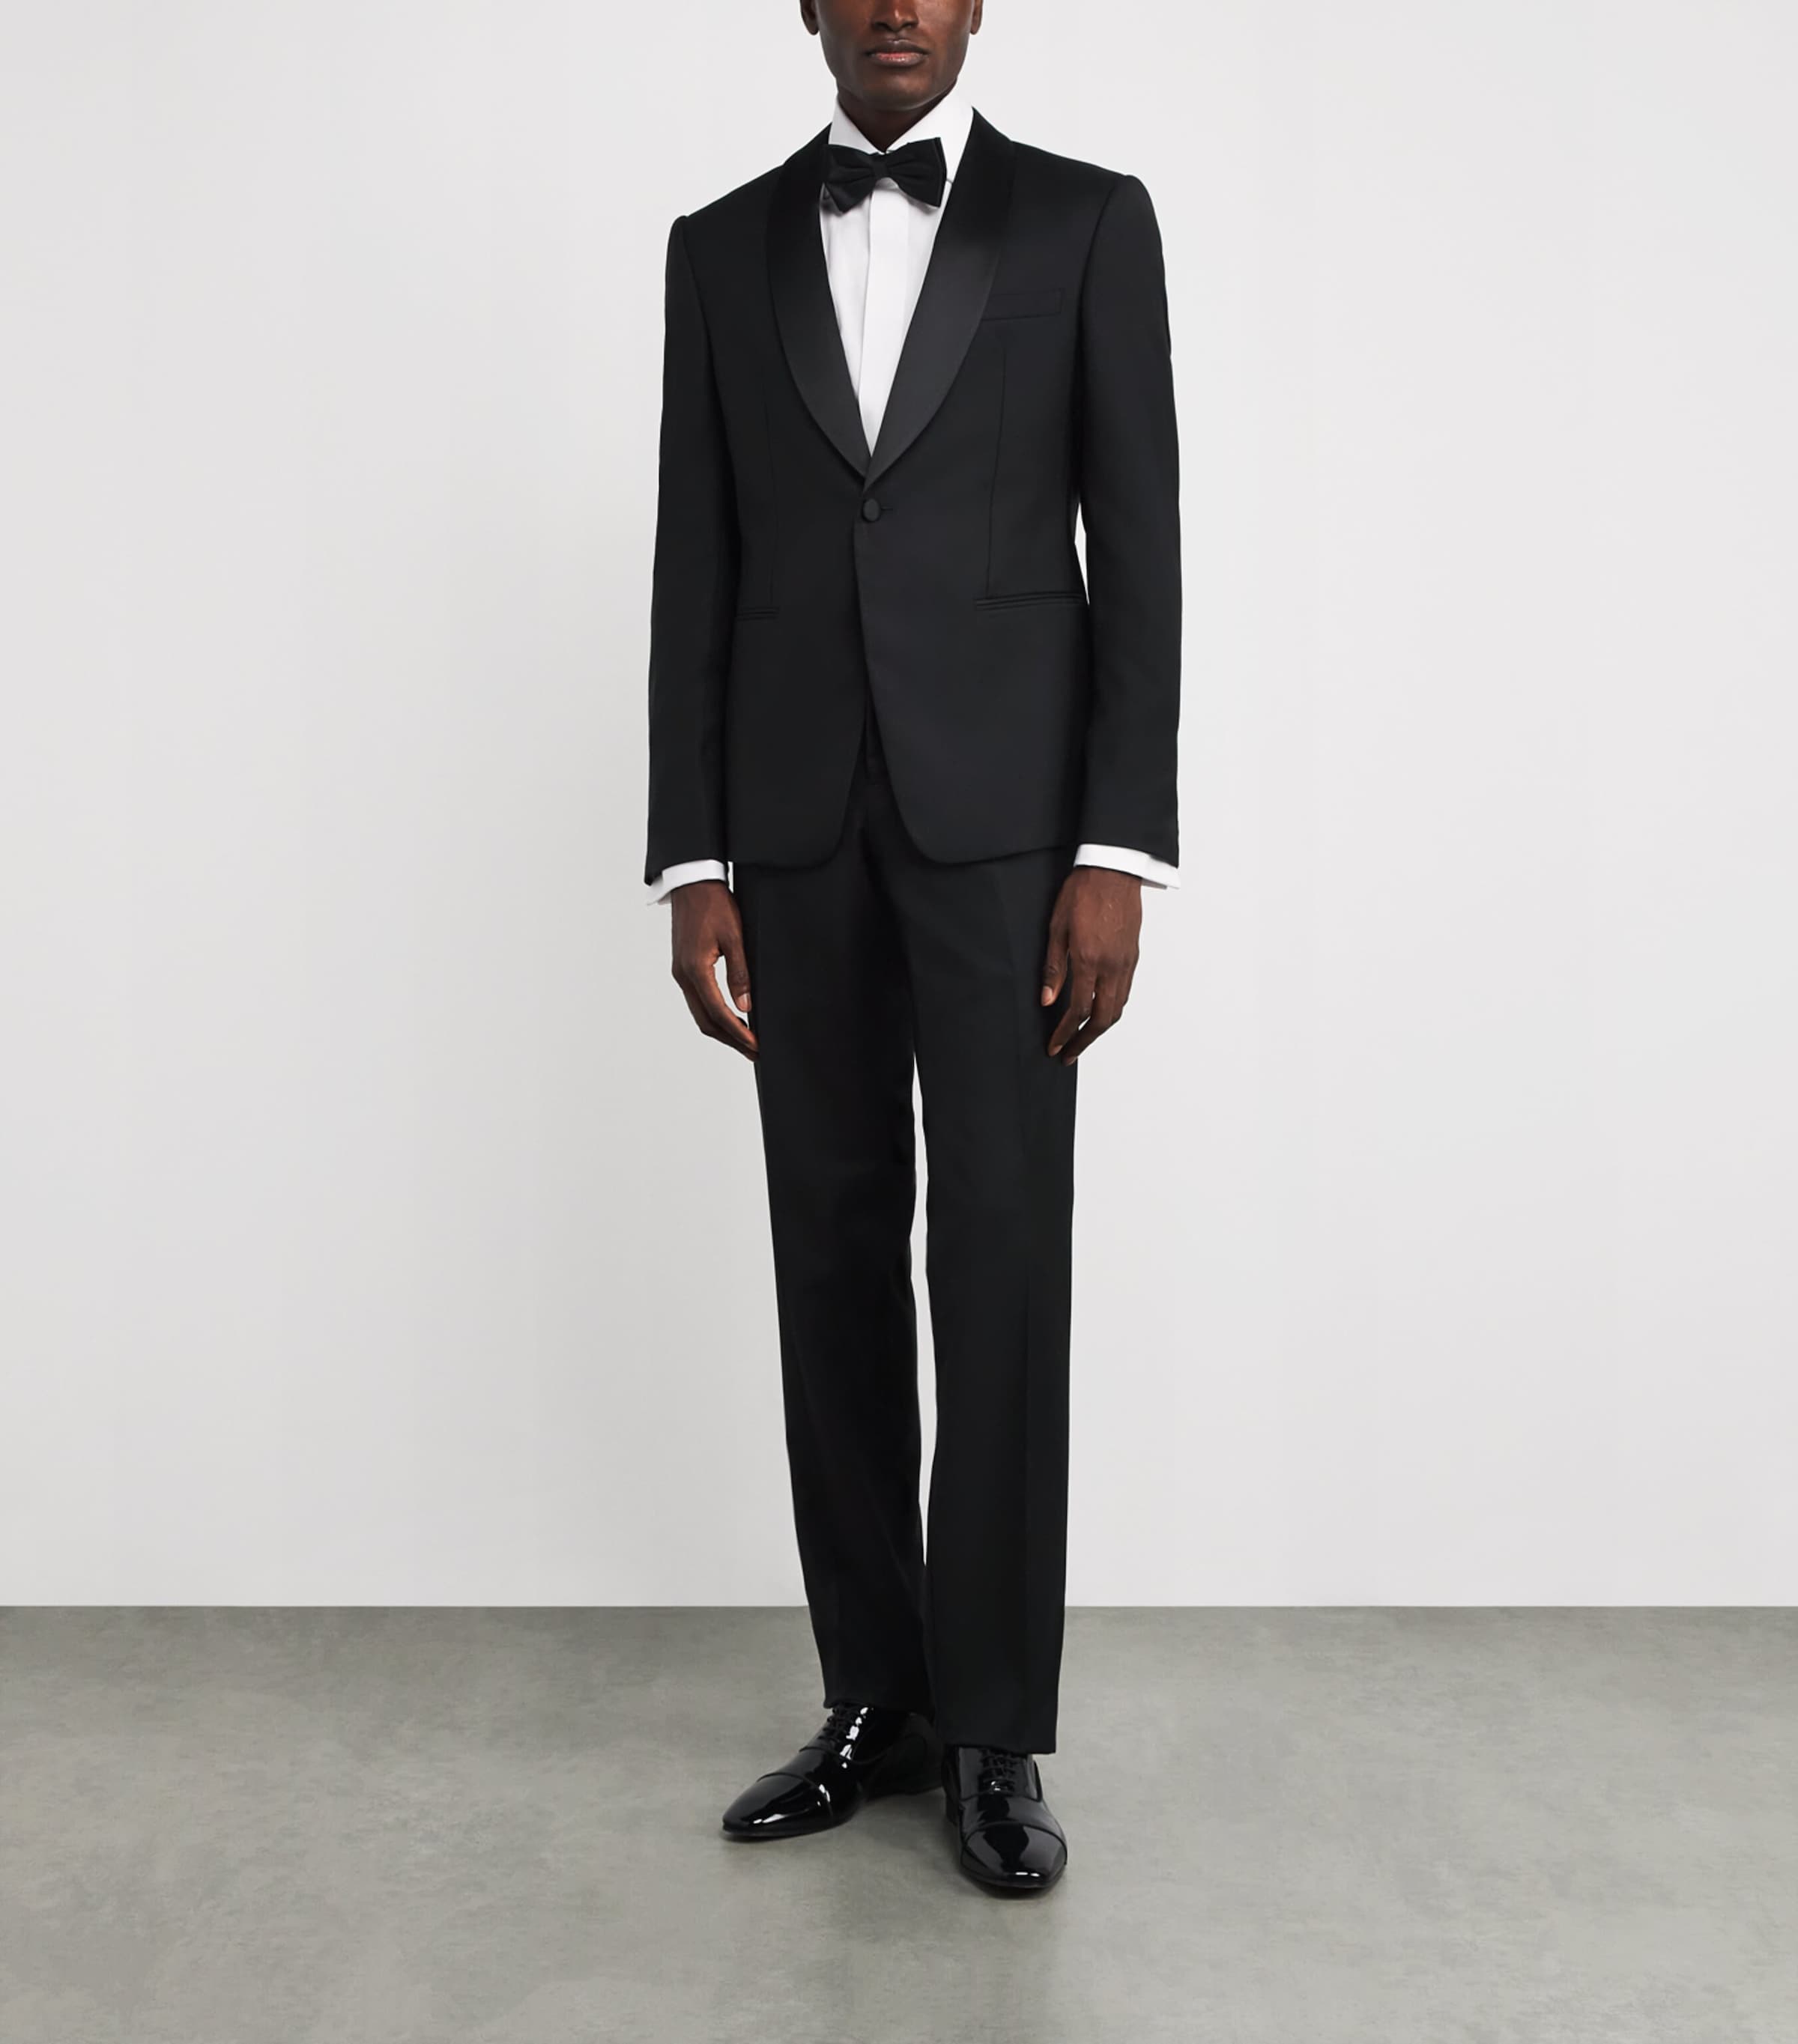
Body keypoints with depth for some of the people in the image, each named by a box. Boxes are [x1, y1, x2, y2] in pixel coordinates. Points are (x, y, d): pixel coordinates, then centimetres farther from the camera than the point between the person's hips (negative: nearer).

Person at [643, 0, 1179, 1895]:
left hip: (1006, 806, -3)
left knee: (1003, 1265, -5)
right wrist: (693, 864, 0)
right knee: (835, 1258, 6)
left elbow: (1138, 550, -1)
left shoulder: (1088, 221, 5)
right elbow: (695, 574, 8)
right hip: (796, 818, 3)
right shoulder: (722, 247, 12)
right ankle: (879, 1696, 19)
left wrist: (1119, 851, -10)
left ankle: (995, 1728, 9)